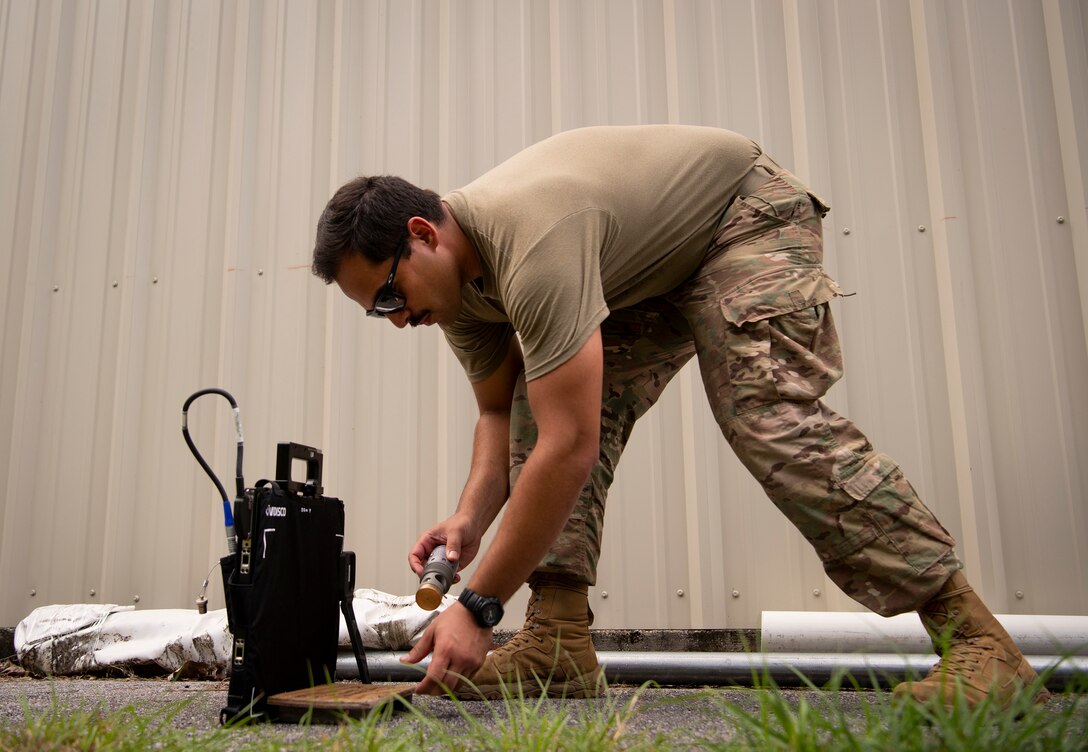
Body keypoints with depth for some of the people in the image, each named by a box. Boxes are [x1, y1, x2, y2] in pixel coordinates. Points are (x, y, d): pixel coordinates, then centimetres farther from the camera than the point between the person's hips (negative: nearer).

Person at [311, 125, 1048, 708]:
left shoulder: (532, 242, -39)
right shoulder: (458, 279, -8)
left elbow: (570, 449, -42)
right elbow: (501, 414, 0)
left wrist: (478, 606, -36)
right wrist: (470, 516, -20)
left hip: (749, 212, -8)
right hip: (645, 266, 9)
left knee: (770, 417, -27)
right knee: (547, 404, -10)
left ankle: (977, 642, -18)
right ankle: (559, 643, -12)